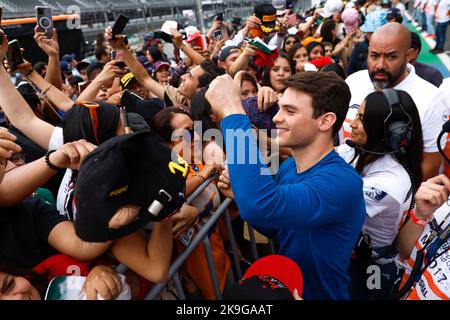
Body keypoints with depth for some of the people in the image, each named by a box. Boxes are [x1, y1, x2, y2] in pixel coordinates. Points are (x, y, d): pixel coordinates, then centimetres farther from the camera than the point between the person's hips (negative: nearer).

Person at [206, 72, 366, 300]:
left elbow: (261, 208, -43)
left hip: (318, 293, -6)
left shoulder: (342, 181, -27)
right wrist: (241, 195, -10)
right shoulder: (287, 167, -5)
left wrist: (232, 112, -37)